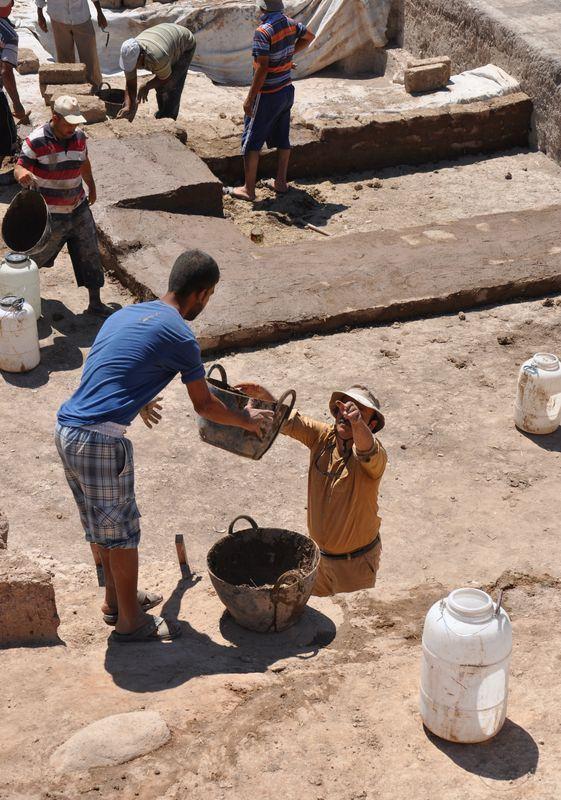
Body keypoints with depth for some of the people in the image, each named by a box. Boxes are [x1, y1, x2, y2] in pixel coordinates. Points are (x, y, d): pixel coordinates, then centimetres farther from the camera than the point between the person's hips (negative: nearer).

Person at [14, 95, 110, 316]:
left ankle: (95, 303, 15)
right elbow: (19, 168, -15)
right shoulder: (36, 141, -18)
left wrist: (92, 187, 28)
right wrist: (22, 174, -38)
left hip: (78, 210, 5)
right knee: (35, 256, 12)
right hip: (50, 216, -5)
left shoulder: (79, 137, 0)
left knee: (90, 256, 5)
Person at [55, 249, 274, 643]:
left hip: (67, 429, 8)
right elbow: (205, 405, 1)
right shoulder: (179, 335, -9)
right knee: (122, 532, 8)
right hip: (100, 440, -8)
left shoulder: (125, 314, 16)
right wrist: (246, 420, 20)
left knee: (106, 523, 24)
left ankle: (116, 598, 40)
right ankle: (131, 621, 23)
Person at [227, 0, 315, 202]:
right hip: (287, 90, 8)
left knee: (251, 141, 1)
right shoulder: (290, 24, 1)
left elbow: (262, 68, -25)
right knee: (282, 139, 16)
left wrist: (249, 98, -20)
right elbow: (309, 37, 21)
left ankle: (248, 189, 3)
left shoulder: (263, 32, -23)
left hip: (268, 95, -8)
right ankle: (281, 183, 24)